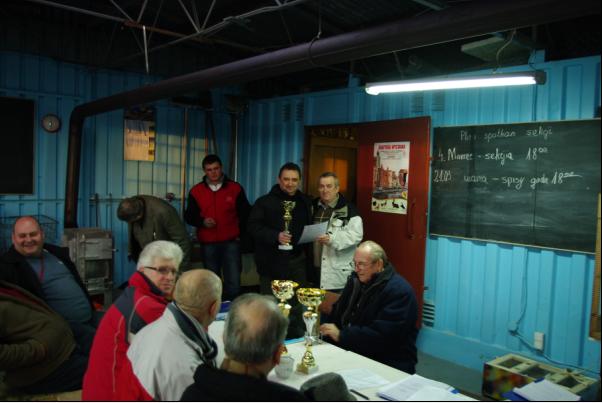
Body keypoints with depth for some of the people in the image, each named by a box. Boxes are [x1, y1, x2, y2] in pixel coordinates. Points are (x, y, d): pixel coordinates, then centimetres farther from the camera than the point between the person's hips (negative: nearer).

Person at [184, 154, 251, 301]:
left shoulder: (235, 188, 1)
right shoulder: (196, 191, 3)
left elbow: (245, 213, 9)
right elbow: (189, 216, 8)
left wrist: (240, 233, 2)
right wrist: (202, 221, -11)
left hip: (231, 242, -1)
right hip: (208, 244, 2)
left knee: (233, 281, -5)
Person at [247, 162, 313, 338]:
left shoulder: (305, 203, 14)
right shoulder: (265, 202, 1)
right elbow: (253, 226, -7)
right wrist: (275, 236, -20)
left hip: (297, 262, 3)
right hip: (272, 263, -3)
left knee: (298, 307, 7)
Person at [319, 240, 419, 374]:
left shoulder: (399, 291, -15)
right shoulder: (355, 280, 12)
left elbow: (382, 335, -23)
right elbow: (337, 314, 17)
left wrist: (341, 335, -23)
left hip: (388, 364, -7)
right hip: (353, 354, 7)